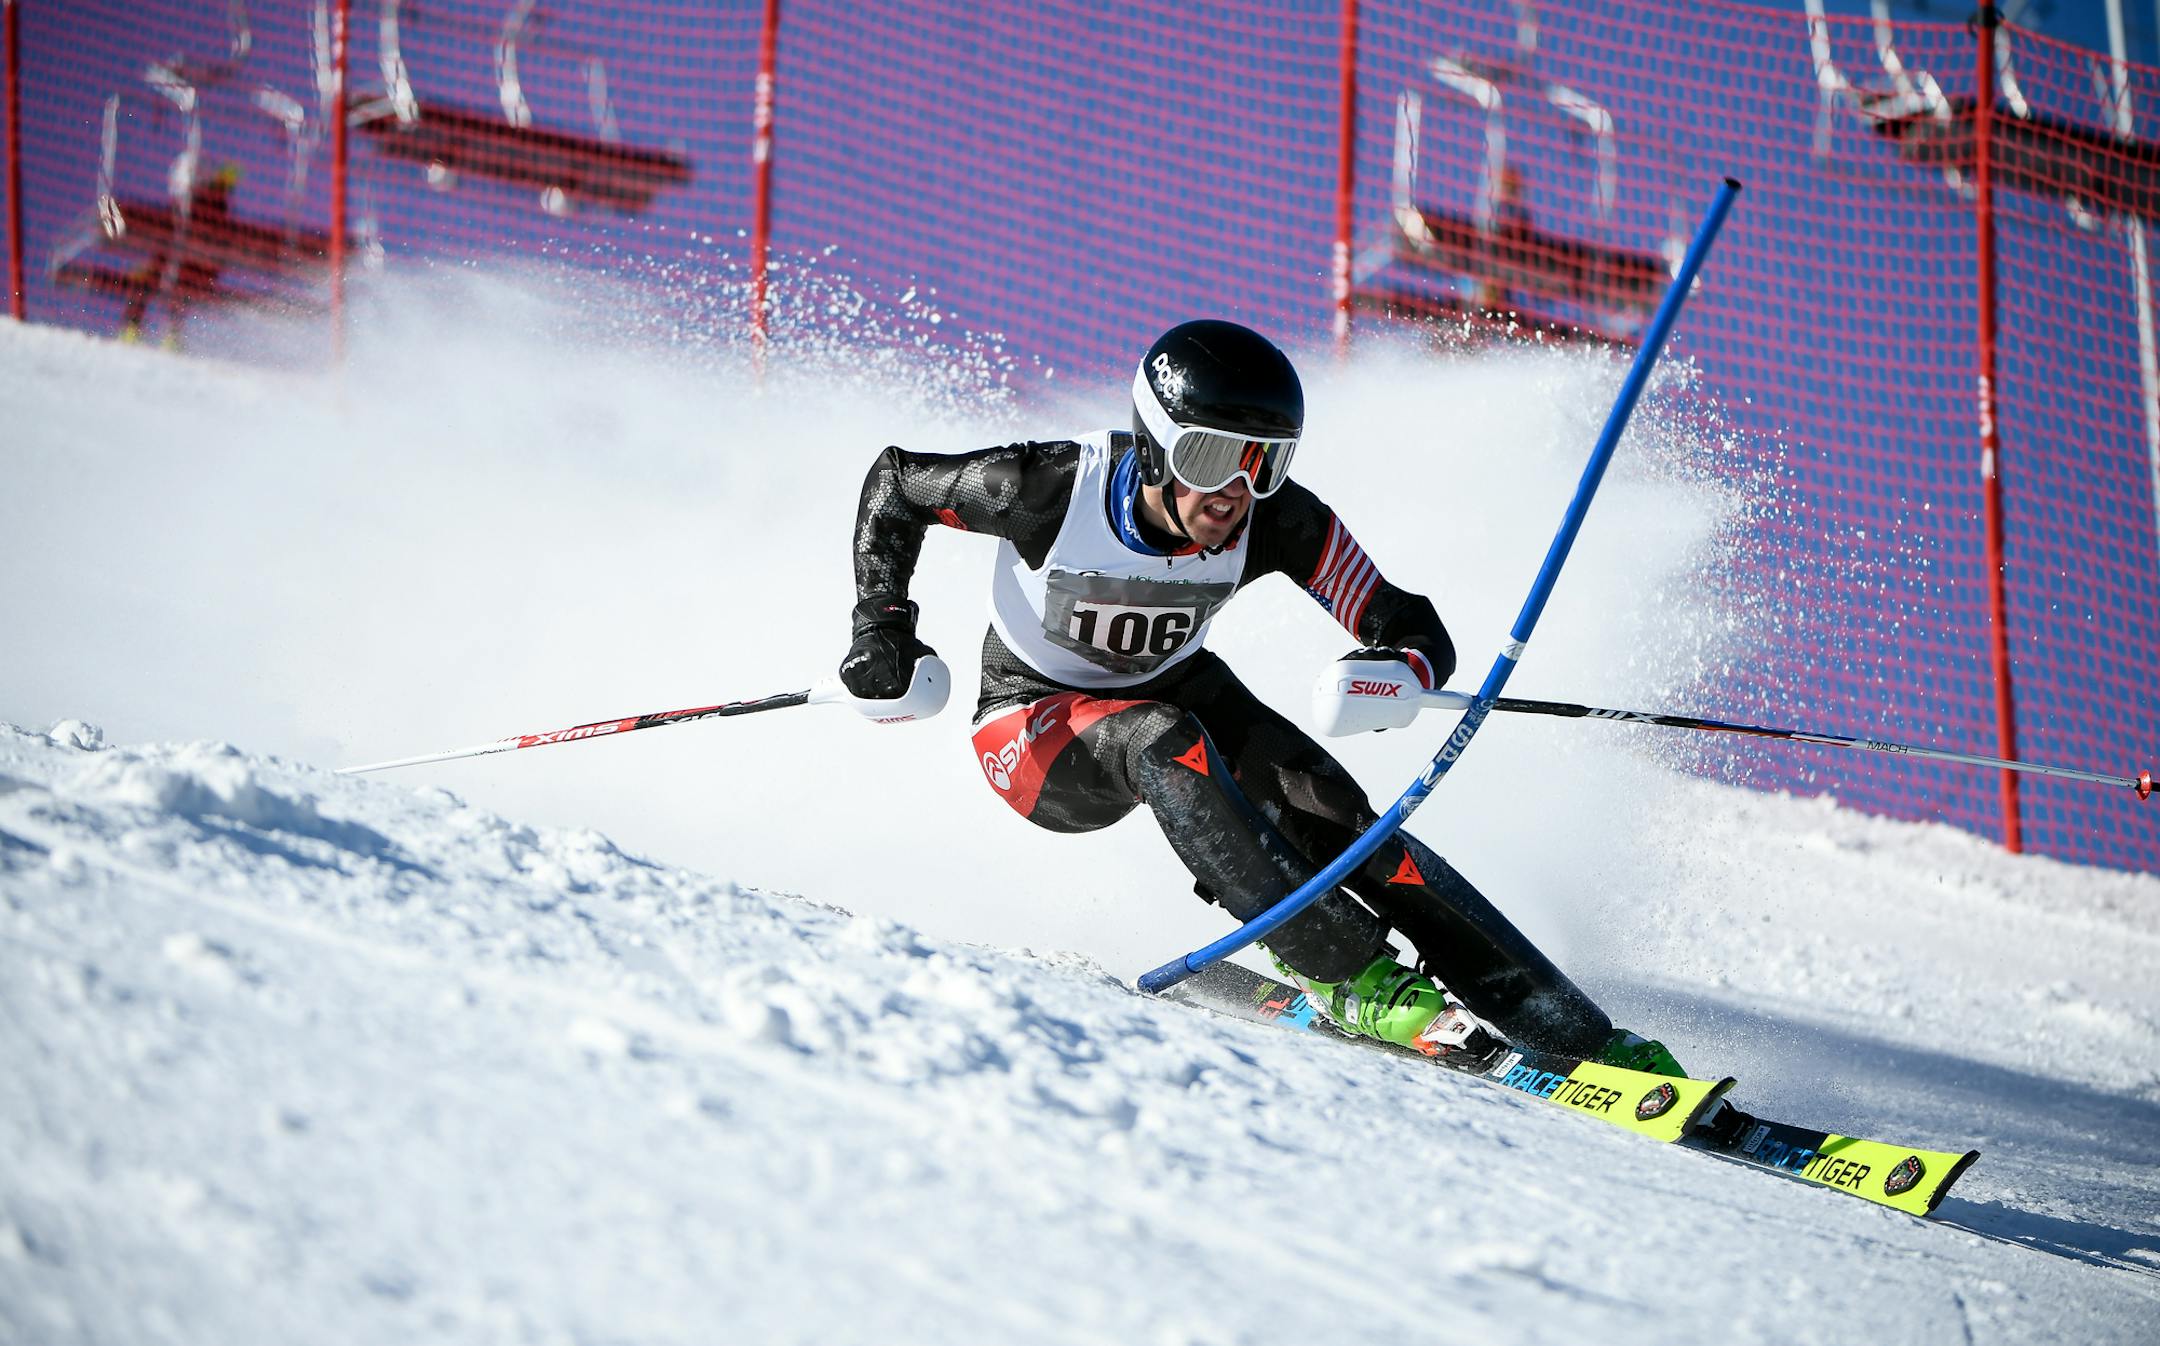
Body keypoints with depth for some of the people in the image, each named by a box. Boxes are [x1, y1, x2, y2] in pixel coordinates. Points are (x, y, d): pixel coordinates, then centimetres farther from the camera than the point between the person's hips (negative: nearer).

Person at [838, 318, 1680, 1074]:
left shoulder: (1280, 523, -23)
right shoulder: (1052, 488, -29)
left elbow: (1416, 633, -21)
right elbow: (894, 487, -12)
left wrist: (1392, 672, -44)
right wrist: (882, 628, -20)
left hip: (1175, 689, 2)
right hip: (1037, 730, -2)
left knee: (1327, 812, -23)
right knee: (1162, 746, -36)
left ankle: (1572, 1033, -26)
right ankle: (1345, 971, -35)